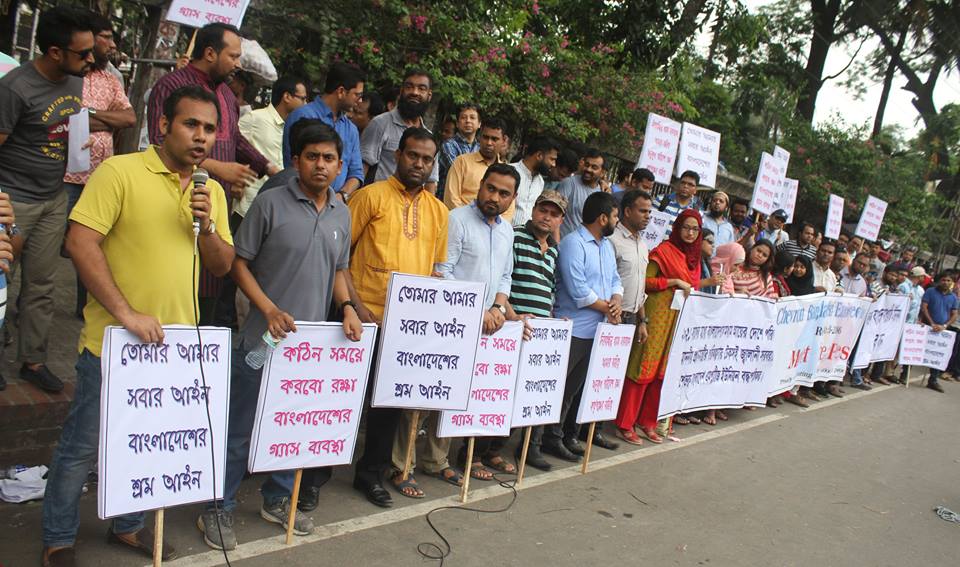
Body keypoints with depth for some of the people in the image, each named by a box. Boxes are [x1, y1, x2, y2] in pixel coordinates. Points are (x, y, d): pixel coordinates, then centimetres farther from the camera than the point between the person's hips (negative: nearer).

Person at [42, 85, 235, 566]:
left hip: (176, 345, 6)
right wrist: (126, 314, -22)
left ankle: (128, 525, 39)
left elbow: (222, 266, 9)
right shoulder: (120, 171, -10)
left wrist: (207, 226, -12)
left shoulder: (212, 191, 8)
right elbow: (80, 243, -17)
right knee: (83, 446, 9)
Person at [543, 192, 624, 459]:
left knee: (580, 387, 15)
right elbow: (578, 290, -20)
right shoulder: (573, 243, -13)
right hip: (574, 330, -8)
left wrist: (617, 301, -5)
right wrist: (607, 308, -9)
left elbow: (615, 279, 17)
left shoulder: (607, 246, 15)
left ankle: (571, 435, 25)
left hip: (597, 330, 9)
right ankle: (552, 439, 8)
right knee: (565, 388, -2)